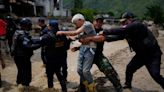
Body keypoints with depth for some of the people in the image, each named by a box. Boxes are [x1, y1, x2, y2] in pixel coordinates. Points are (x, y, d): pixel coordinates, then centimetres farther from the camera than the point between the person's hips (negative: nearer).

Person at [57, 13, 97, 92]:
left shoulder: (88, 24, -13)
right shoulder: (81, 28, 15)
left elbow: (75, 33, -19)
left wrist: (62, 32, -12)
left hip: (89, 49, -8)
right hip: (82, 48, 8)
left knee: (86, 71, -10)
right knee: (79, 70, 2)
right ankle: (86, 85, 24)